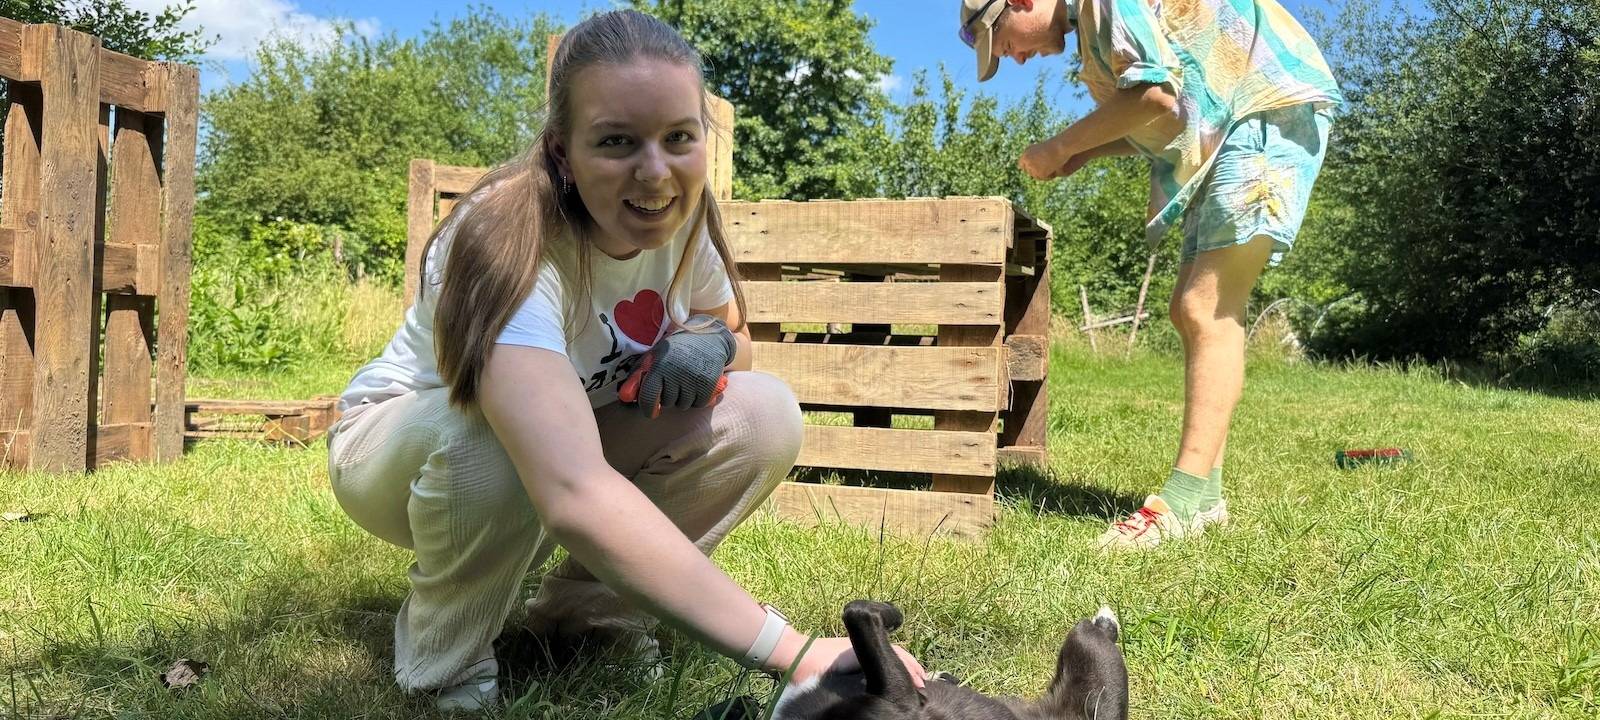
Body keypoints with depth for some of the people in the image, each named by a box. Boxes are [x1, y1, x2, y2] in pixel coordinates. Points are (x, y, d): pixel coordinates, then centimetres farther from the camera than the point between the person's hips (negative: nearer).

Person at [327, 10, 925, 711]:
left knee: (765, 418, -18)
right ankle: (443, 657, -9)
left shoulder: (682, 213, -17)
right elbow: (574, 496, -52)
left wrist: (710, 341, -25)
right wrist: (793, 651, -59)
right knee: (487, 436, -40)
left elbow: (734, 334, 2)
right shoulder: (509, 245, -37)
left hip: (574, 437, 5)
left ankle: (583, 606, 1)